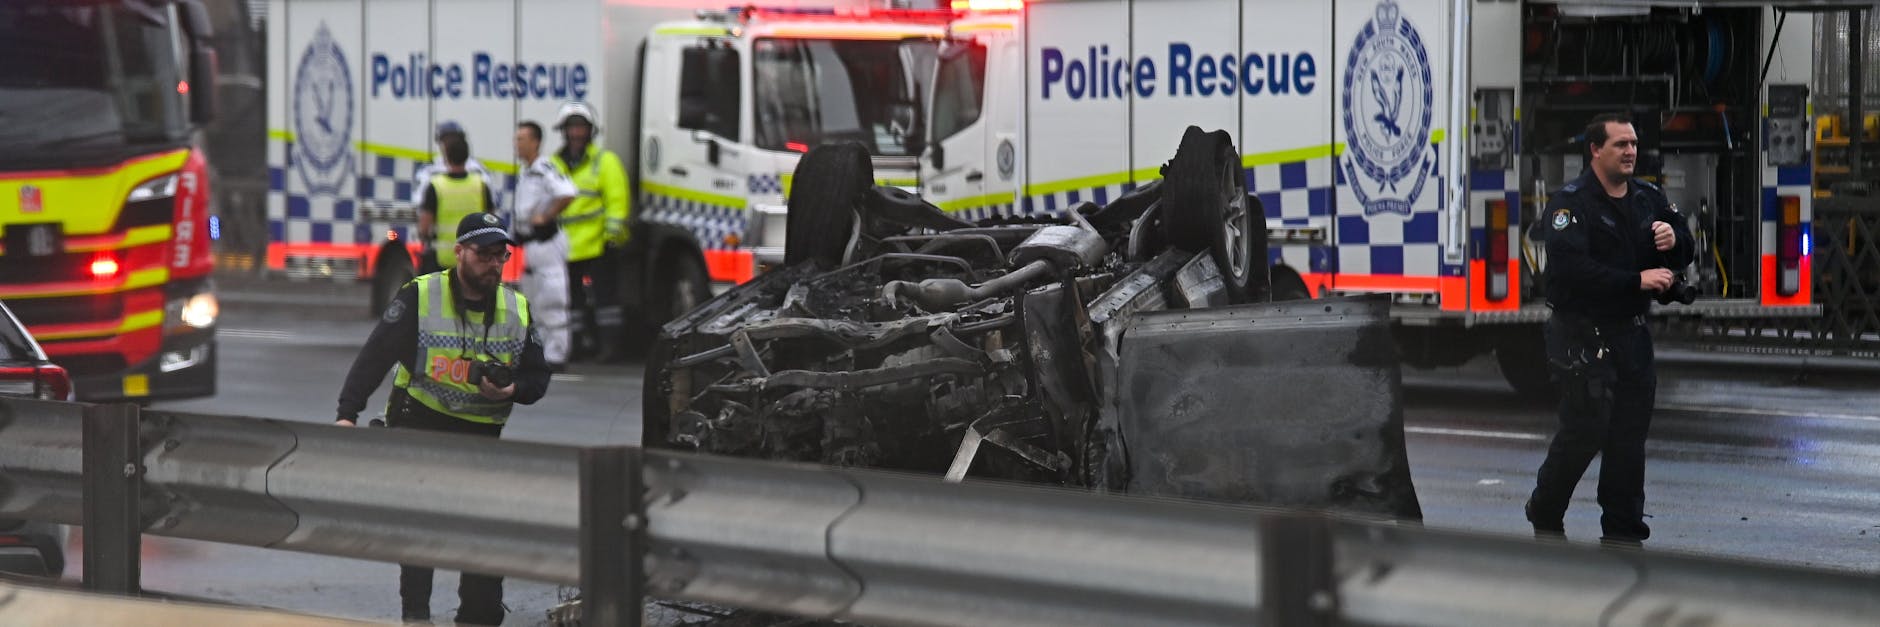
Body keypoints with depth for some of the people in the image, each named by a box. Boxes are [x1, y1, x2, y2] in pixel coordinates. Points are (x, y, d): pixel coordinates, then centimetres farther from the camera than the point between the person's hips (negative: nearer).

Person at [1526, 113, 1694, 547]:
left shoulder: (1648, 198, 13)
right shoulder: (1571, 203, -10)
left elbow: (1684, 254, 17)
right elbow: (1571, 268, -22)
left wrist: (1673, 239, -8)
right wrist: (1637, 280, -24)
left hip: (1632, 333, 6)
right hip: (1583, 336, -6)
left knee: (1630, 437, 5)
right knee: (1584, 431, -6)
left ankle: (1623, 533, 12)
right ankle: (1545, 515, 15)